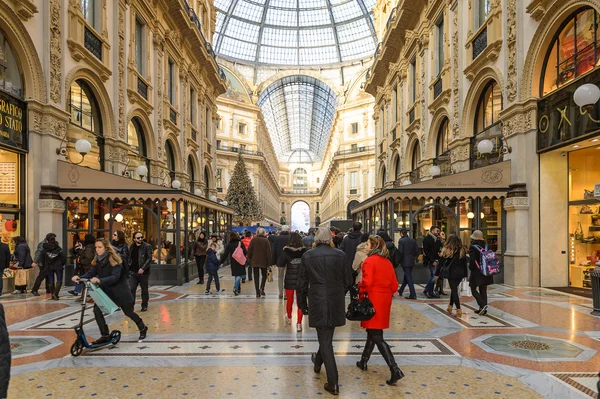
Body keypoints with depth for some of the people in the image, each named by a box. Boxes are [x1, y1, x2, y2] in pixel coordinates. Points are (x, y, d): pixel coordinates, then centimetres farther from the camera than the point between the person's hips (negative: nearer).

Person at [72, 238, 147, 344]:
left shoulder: (114, 260, -21)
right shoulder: (97, 260, -1)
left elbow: (115, 277, -31)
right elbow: (91, 273, -9)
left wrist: (99, 280, -45)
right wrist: (79, 277, -28)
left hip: (119, 290, -6)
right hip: (106, 290, 6)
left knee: (128, 312, 7)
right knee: (97, 309, -14)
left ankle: (143, 328, 34)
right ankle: (105, 336, -1)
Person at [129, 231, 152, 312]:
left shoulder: (147, 246, -7)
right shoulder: (132, 247, 8)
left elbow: (149, 259, -13)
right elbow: (129, 258, 17)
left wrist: (143, 268, -22)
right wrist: (127, 268, 10)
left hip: (143, 272, -3)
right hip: (133, 272, 3)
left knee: (144, 290, 9)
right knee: (131, 289, -2)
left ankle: (144, 306, 21)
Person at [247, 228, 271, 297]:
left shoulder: (253, 240, -2)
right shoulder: (266, 240, -6)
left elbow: (249, 250, 0)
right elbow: (268, 252, -7)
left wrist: (249, 259, 12)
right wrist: (269, 262, -1)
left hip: (255, 262, 1)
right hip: (263, 261, -1)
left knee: (256, 277, 7)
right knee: (264, 275, 16)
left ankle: (258, 292, 5)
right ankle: (262, 288, -4)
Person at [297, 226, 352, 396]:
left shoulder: (307, 256, -6)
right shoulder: (340, 255, -3)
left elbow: (302, 283, -1)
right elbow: (348, 281, 3)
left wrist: (302, 303, 12)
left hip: (317, 303, -2)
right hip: (336, 302, 2)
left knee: (325, 339, 4)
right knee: (326, 336, 24)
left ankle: (333, 382, 4)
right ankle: (318, 362, 47)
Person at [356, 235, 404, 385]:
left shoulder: (369, 261, -13)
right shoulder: (387, 262, 9)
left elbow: (366, 282, -20)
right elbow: (394, 285, 9)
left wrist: (361, 293, -3)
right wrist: (386, 294, 17)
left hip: (373, 300, -8)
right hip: (385, 300, 8)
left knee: (377, 336, -4)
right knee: (373, 332, 20)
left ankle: (395, 370, -11)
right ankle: (363, 361, 34)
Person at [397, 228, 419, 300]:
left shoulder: (401, 240, -12)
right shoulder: (413, 240, 6)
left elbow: (400, 252, -16)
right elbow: (417, 251, 6)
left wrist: (399, 260, -2)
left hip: (405, 262, -6)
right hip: (412, 262, 7)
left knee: (408, 277, -4)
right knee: (407, 276, 18)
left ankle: (413, 294, -8)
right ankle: (401, 290, 34)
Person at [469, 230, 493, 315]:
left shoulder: (473, 247, -14)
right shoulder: (485, 246, 5)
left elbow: (472, 260, -18)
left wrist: (471, 268, -1)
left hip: (477, 272, -7)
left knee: (474, 289, 3)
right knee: (483, 290, 12)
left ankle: (483, 305, -13)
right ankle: (483, 309, 15)